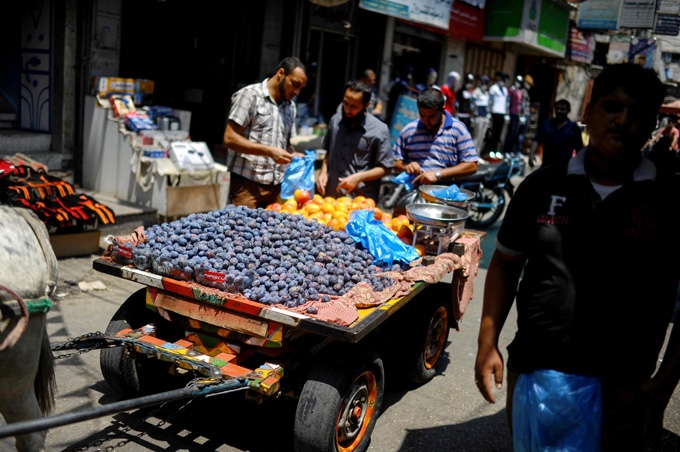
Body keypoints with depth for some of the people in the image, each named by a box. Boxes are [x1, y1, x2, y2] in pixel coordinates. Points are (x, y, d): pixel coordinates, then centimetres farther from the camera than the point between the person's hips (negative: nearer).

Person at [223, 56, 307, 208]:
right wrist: (269, 151, -19)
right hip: (248, 183, -6)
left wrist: (294, 155, 0)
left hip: (276, 186, 6)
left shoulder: (290, 107, 15)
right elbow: (230, 138, -11)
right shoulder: (250, 94, -5)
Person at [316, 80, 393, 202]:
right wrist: (323, 171, 1)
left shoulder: (379, 130, -9)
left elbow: (386, 168, -5)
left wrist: (358, 177, -17)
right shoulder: (335, 120, 4)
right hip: (331, 195, 4)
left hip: (362, 200, -4)